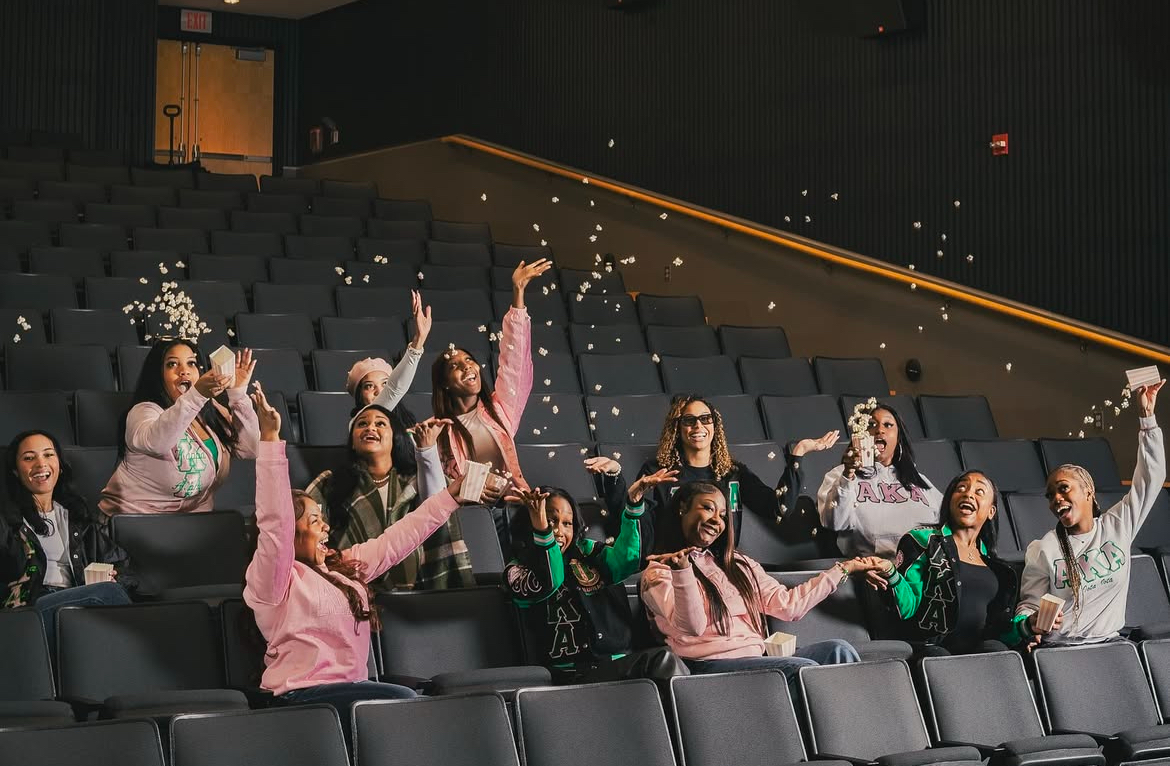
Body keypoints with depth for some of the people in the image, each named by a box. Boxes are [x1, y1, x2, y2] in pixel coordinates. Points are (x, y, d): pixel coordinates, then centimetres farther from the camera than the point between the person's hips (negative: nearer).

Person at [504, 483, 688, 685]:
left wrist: (633, 506, -9)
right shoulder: (517, 571, 9)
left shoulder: (586, 552, 21)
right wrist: (542, 532, -29)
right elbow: (546, 585, -15)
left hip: (621, 661, 4)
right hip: (572, 674, -4)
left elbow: (625, 558, 2)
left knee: (664, 659, -30)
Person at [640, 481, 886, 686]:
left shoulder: (738, 565, 28)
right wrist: (682, 571, -26)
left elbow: (788, 605, 18)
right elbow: (692, 626, -11)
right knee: (803, 669, -28)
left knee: (837, 649, -17)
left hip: (757, 658, 7)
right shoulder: (660, 571, 6)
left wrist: (846, 568, 21)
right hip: (710, 665, -7)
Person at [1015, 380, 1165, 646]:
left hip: (1110, 643, 2)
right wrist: (1030, 624, -24)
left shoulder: (1118, 525, 8)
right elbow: (1028, 606, 1)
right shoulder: (1043, 549, 0)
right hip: (1058, 648, -2)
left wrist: (1146, 415, 6)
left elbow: (1150, 478, 10)